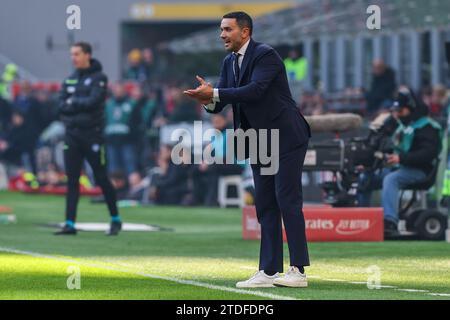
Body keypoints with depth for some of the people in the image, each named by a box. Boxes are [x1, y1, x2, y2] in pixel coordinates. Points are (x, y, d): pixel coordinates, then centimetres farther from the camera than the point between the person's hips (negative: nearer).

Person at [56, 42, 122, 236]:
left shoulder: (98, 78, -4)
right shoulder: (69, 80, 14)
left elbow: (93, 101, -17)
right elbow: (62, 106, 4)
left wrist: (73, 102, -6)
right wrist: (82, 105, -11)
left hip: (92, 134, -5)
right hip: (72, 133, 5)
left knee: (101, 179, -1)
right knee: (72, 181, 2)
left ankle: (116, 220, 12)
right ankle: (70, 224, 2)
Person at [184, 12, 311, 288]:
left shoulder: (266, 55, -15)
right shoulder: (229, 62, 10)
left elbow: (255, 89, -29)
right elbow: (219, 104, 7)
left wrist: (214, 93, -30)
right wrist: (208, 100, -17)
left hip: (286, 138, -8)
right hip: (259, 141, 8)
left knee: (287, 200, -10)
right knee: (265, 205, 6)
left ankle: (298, 271, -9)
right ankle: (269, 272, 8)